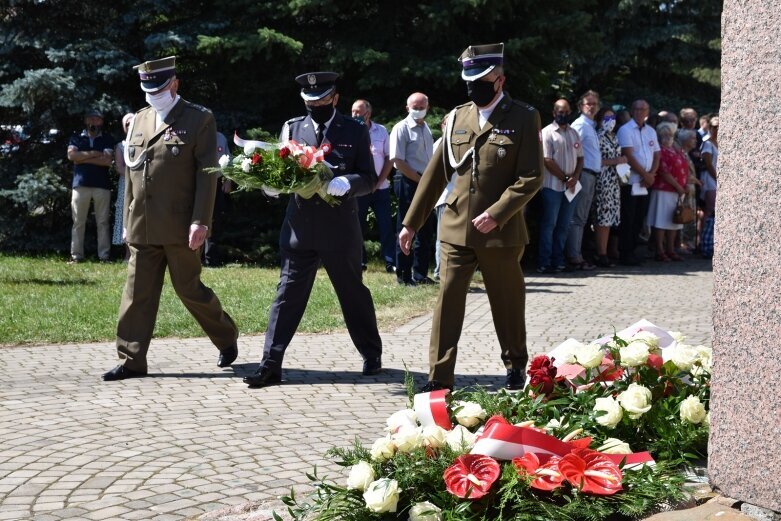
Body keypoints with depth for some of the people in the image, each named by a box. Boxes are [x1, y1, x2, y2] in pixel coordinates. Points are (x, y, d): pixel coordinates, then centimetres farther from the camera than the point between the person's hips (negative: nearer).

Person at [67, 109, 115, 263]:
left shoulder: (108, 139, 10)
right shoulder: (76, 138, 15)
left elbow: (108, 160, -5)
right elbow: (71, 155, -3)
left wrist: (84, 158, -4)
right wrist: (94, 154, -6)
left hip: (102, 185, -1)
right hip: (80, 184, 1)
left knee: (103, 222, -1)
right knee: (78, 222, -1)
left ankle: (104, 256, -1)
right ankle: (76, 256, 1)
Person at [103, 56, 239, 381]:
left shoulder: (199, 119, -3)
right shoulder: (139, 121, 14)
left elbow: (207, 174, -8)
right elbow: (131, 175, 17)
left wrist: (200, 221, -15)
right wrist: (128, 222, 14)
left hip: (180, 226, -5)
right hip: (142, 228, 5)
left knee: (189, 288, 3)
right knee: (138, 292, 3)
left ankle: (227, 338, 25)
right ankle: (131, 360, 7)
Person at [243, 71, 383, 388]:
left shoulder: (355, 132, 4)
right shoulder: (291, 128, 10)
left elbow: (369, 178, 0)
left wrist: (345, 183, -21)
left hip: (341, 229, -1)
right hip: (299, 229, 2)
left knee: (354, 294, 11)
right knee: (288, 294, -2)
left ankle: (372, 355, 28)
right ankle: (270, 365, -2)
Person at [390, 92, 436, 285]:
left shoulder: (426, 129, 16)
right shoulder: (401, 128, -8)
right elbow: (398, 162, -14)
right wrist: (421, 180, -14)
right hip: (408, 183, -8)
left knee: (426, 230, 11)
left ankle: (420, 273, 20)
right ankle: (403, 275, 4)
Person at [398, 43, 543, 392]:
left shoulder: (523, 118, -3)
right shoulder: (457, 117, 9)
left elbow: (531, 178, -8)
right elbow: (435, 174, 12)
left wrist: (496, 214, -18)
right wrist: (411, 222, 10)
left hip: (501, 232, -3)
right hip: (455, 229, 3)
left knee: (507, 304, 11)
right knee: (447, 301, -2)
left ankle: (515, 366, 32)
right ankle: (439, 378, 1)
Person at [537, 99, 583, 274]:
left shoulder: (574, 133, 14)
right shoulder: (548, 132, -5)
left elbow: (580, 158, 13)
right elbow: (548, 161, -11)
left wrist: (575, 178, -4)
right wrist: (565, 178, -11)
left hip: (572, 187, 6)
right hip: (553, 186, -6)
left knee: (564, 225, 8)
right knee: (549, 224, -4)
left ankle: (558, 261, 15)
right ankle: (544, 263, -2)